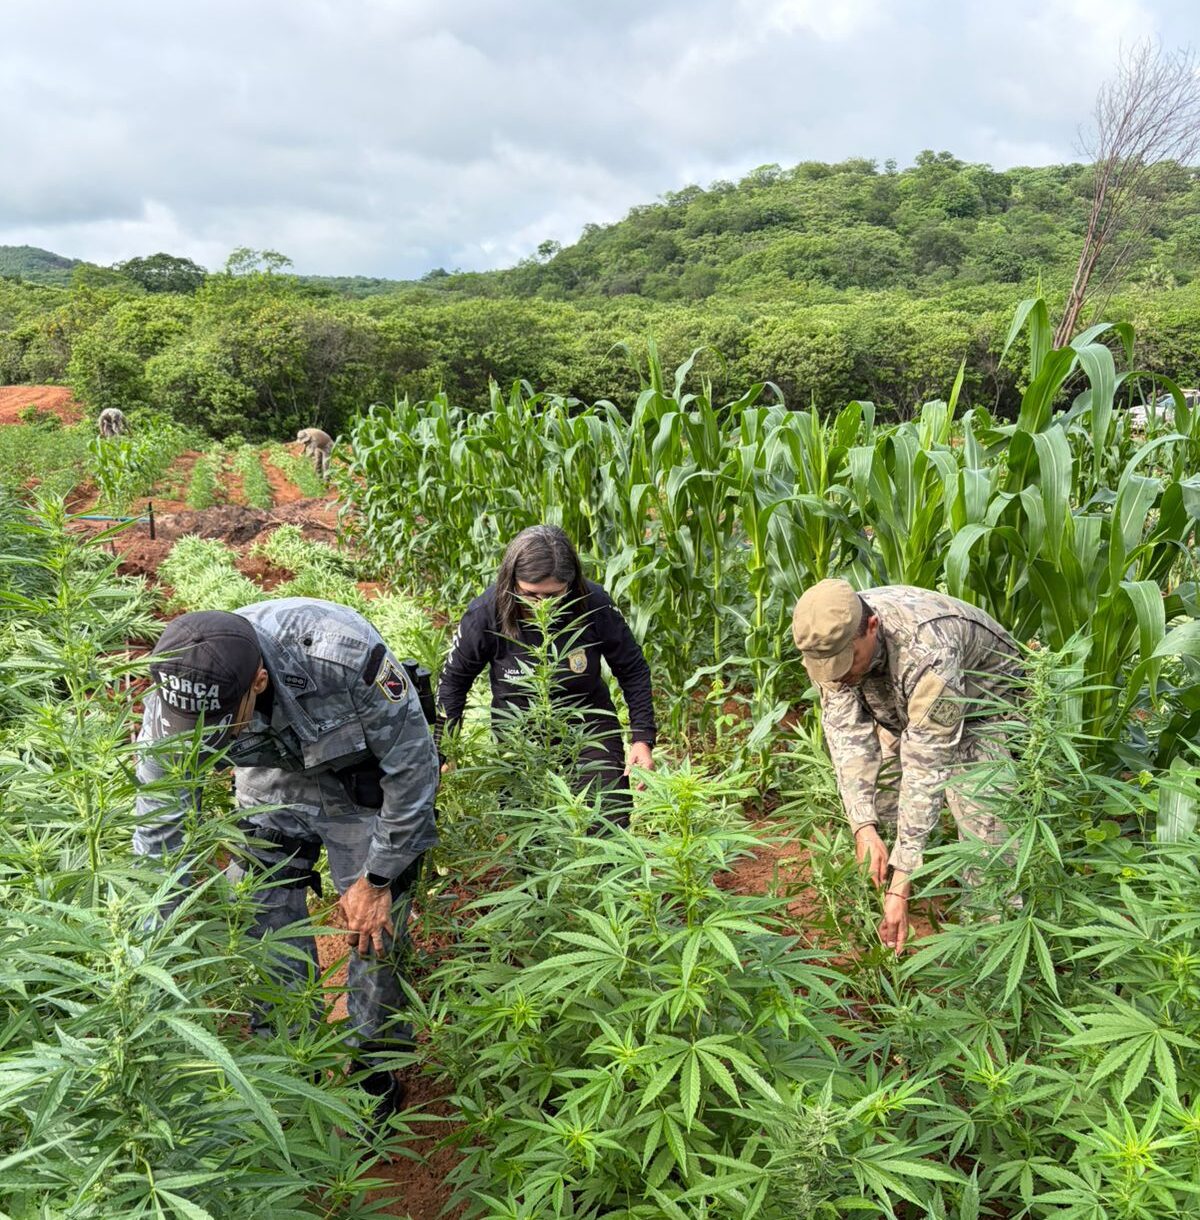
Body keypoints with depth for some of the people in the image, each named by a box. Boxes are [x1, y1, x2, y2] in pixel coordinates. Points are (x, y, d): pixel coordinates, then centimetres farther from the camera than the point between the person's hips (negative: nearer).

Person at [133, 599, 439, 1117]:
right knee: (262, 932, 2)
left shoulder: (345, 656, -40)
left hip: (363, 781, -3)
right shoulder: (178, 695, -27)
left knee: (373, 933, -2)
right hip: (272, 782, 4)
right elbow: (156, 831, -13)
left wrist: (377, 880, -15)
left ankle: (376, 1070, 24)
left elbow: (414, 765, -24)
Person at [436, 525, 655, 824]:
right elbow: (453, 681, -4)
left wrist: (643, 739, -9)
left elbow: (633, 670, -5)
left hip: (588, 726, 0)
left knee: (611, 826, 2)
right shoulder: (485, 614, -21)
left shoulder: (594, 604, -21)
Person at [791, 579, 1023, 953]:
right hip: (902, 705, 6)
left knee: (977, 808, -23)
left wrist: (901, 886, -41)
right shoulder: (832, 638, -28)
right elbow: (846, 731, -26)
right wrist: (863, 827, -37)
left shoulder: (929, 655, -45)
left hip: (983, 701, -5)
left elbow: (926, 768, -42)